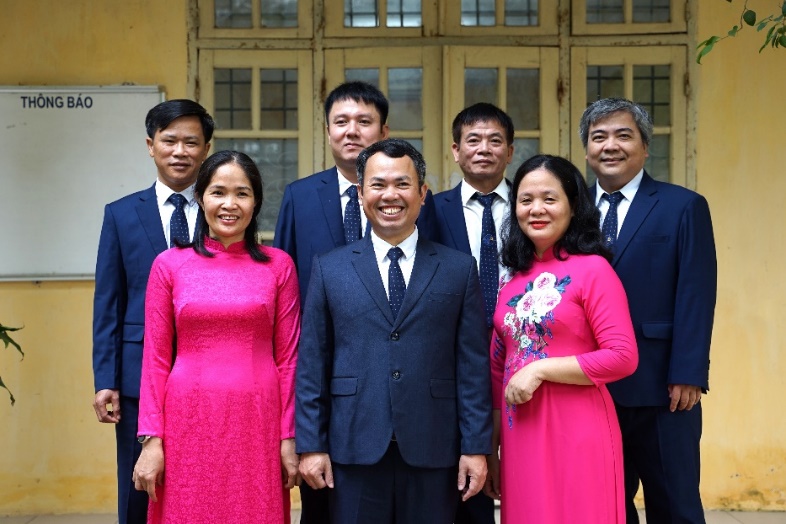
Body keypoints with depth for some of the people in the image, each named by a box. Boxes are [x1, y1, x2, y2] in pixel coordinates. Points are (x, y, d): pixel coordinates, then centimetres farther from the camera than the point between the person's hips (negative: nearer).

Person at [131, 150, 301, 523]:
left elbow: (287, 356, 3)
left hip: (258, 425, 0)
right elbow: (155, 358, 3)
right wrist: (151, 439, -2)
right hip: (190, 423, 0)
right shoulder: (169, 265, 3)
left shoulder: (278, 265, 3)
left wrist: (289, 438, 0)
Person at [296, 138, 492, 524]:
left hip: (432, 450, 0)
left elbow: (473, 365, 2)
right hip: (355, 449, 0)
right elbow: (312, 364, 4)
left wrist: (476, 447, -2)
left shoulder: (459, 269, 5)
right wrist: (310, 445, -1)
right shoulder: (329, 269, 6)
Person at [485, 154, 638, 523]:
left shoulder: (593, 269, -7)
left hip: (576, 434, -5)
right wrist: (491, 451, 14)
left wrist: (540, 369, -15)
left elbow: (622, 357, -15)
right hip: (521, 436, 5)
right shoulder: (514, 279, 10)